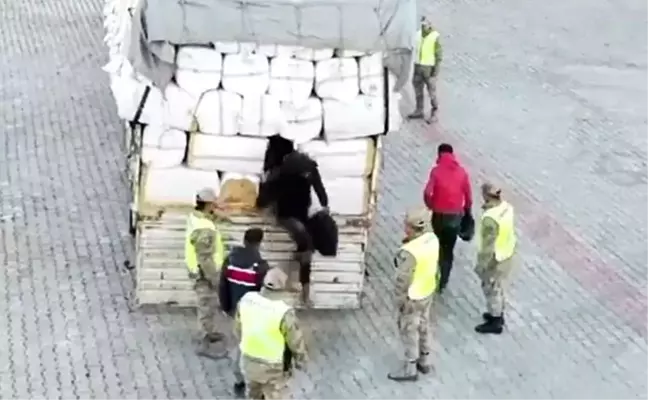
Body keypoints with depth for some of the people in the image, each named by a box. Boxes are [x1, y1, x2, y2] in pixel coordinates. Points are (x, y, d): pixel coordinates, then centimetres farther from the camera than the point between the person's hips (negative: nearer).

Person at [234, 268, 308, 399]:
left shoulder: (246, 299, -17)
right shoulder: (284, 313, -33)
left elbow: (238, 327, 1)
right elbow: (296, 342, -19)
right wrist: (301, 361, 2)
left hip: (248, 359, 5)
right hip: (271, 366, -5)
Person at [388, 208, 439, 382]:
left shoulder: (409, 252, -35)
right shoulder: (432, 239, -11)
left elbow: (402, 280, -26)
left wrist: (399, 300, -13)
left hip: (412, 297, -8)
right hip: (428, 291, 8)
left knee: (409, 331, 13)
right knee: (423, 326, 26)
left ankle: (410, 368, 31)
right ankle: (424, 361, 44)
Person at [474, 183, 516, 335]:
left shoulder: (490, 219, -35)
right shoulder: (507, 207, -9)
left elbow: (488, 245, -27)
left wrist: (481, 265, -16)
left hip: (494, 259, -8)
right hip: (507, 254, 8)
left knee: (492, 289, 13)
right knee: (498, 287, 27)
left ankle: (495, 322, 29)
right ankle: (498, 314, 46)